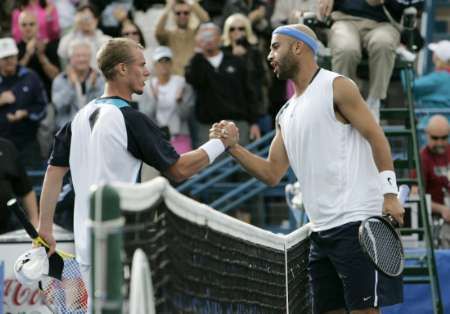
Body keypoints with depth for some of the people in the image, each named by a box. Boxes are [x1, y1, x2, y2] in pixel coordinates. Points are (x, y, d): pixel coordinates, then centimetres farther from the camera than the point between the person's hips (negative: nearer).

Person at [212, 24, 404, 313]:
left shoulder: (336, 87, -2)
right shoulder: (287, 114, 20)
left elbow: (377, 138, -7)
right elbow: (272, 173, 18)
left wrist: (389, 195, -16)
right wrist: (233, 147, 4)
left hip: (356, 223, -8)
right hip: (321, 230, 8)